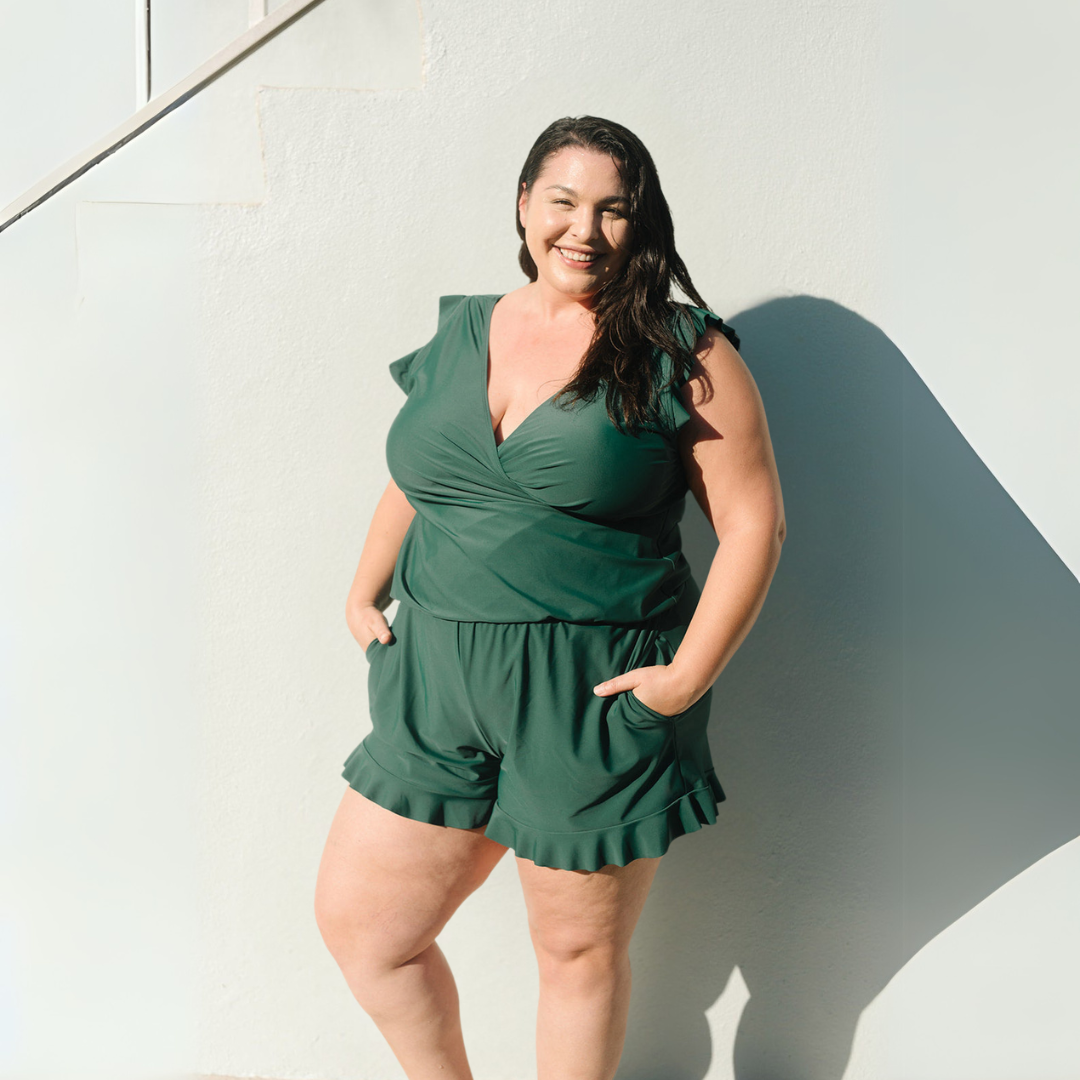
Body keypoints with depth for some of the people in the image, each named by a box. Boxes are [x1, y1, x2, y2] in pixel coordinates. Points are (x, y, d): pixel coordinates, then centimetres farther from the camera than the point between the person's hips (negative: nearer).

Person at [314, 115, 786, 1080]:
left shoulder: (683, 354, -5)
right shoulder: (460, 332, 10)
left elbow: (754, 522, -7)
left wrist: (690, 675, -15)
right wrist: (364, 596, 12)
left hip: (597, 696, -5)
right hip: (437, 683, 5)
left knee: (580, 954, 11)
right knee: (357, 922, 13)